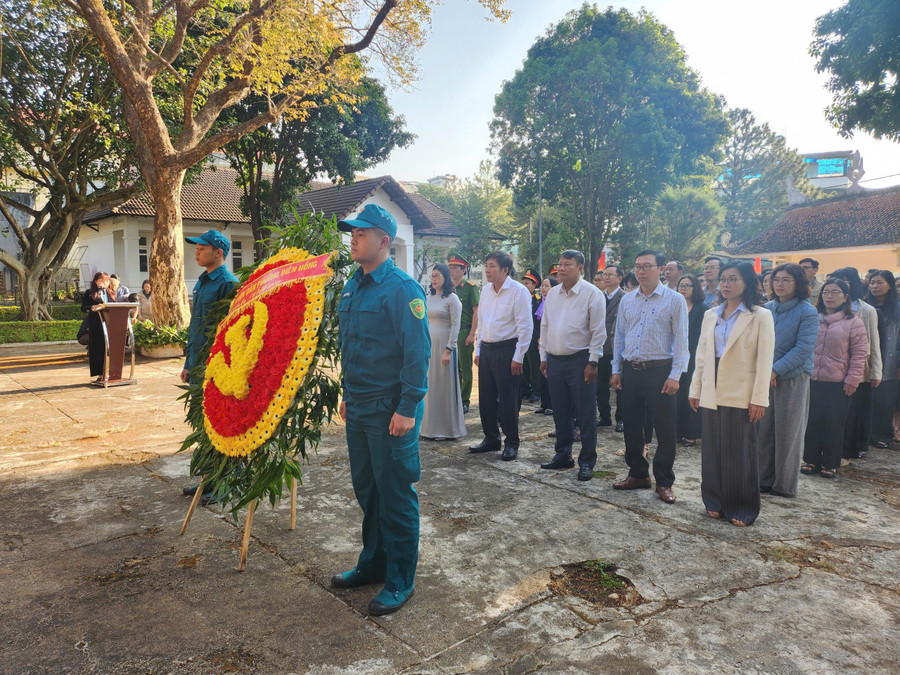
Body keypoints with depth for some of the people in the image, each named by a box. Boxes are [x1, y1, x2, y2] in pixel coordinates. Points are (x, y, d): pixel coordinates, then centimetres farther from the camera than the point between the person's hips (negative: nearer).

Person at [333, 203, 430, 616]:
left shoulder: (402, 288, -14)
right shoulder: (352, 286, 11)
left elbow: (418, 353, -18)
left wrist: (407, 409, -21)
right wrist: (347, 395, 17)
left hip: (391, 410, -8)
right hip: (358, 408, 8)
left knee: (396, 495, 4)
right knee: (366, 489, 18)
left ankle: (400, 581, 20)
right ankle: (373, 563, 36)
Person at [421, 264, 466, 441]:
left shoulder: (452, 298, -7)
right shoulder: (427, 298, 11)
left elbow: (455, 325, -11)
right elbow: (424, 322, 15)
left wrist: (448, 350, -17)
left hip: (444, 345, -6)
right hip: (428, 345, 6)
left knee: (445, 385, 0)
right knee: (429, 385, 9)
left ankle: (446, 428, 11)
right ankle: (432, 426, 19)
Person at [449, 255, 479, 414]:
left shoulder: (470, 287, -5)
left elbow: (476, 312, -9)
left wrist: (472, 334, -14)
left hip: (464, 333, -6)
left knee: (465, 369, 1)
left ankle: (464, 402, 9)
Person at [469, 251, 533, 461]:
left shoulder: (519, 291, -10)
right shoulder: (486, 290, 11)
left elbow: (525, 326, -12)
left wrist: (518, 357, -15)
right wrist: (478, 350, 13)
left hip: (506, 350, -7)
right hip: (486, 349, 7)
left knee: (507, 400, 0)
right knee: (486, 398, 12)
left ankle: (511, 443, 13)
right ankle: (491, 439, 26)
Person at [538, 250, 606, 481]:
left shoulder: (592, 293, -7)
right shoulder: (552, 294, 9)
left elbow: (599, 331, -9)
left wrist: (593, 362, -13)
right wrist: (544, 357, 11)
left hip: (580, 361, -5)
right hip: (555, 360, 6)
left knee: (586, 414, 1)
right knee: (560, 412, 15)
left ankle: (587, 462, 12)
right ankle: (563, 455, 28)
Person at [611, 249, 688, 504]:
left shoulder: (674, 300, -4)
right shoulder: (627, 300, 10)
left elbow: (681, 340, -6)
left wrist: (675, 375, -12)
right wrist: (616, 369, 10)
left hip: (659, 371, -4)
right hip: (630, 370, 5)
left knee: (664, 429, 3)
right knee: (632, 426, 11)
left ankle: (664, 481, 17)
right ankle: (638, 474, 27)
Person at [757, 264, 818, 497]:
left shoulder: (807, 312, -6)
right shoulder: (767, 309, 8)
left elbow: (804, 348, -14)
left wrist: (776, 369, -18)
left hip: (793, 379, -5)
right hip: (764, 378, 5)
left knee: (787, 432, 4)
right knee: (764, 429, 9)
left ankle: (785, 484, 17)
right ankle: (764, 479, 21)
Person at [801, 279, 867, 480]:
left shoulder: (853, 322, 0)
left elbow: (858, 355, -2)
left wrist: (852, 379, -7)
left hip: (838, 384, -3)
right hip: (811, 381, 3)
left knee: (833, 426, 4)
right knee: (812, 423, 7)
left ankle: (830, 464, 18)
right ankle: (811, 460, 19)